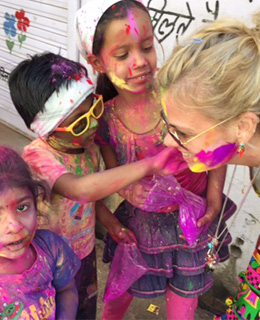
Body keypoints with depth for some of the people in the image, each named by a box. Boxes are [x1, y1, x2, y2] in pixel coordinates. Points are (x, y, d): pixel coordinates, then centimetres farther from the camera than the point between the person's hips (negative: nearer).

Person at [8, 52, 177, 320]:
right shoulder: (37, 157, -33)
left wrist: (110, 223, 3)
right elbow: (80, 189, -53)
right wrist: (149, 165, -56)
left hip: (85, 249, 6)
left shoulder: (87, 143, -11)